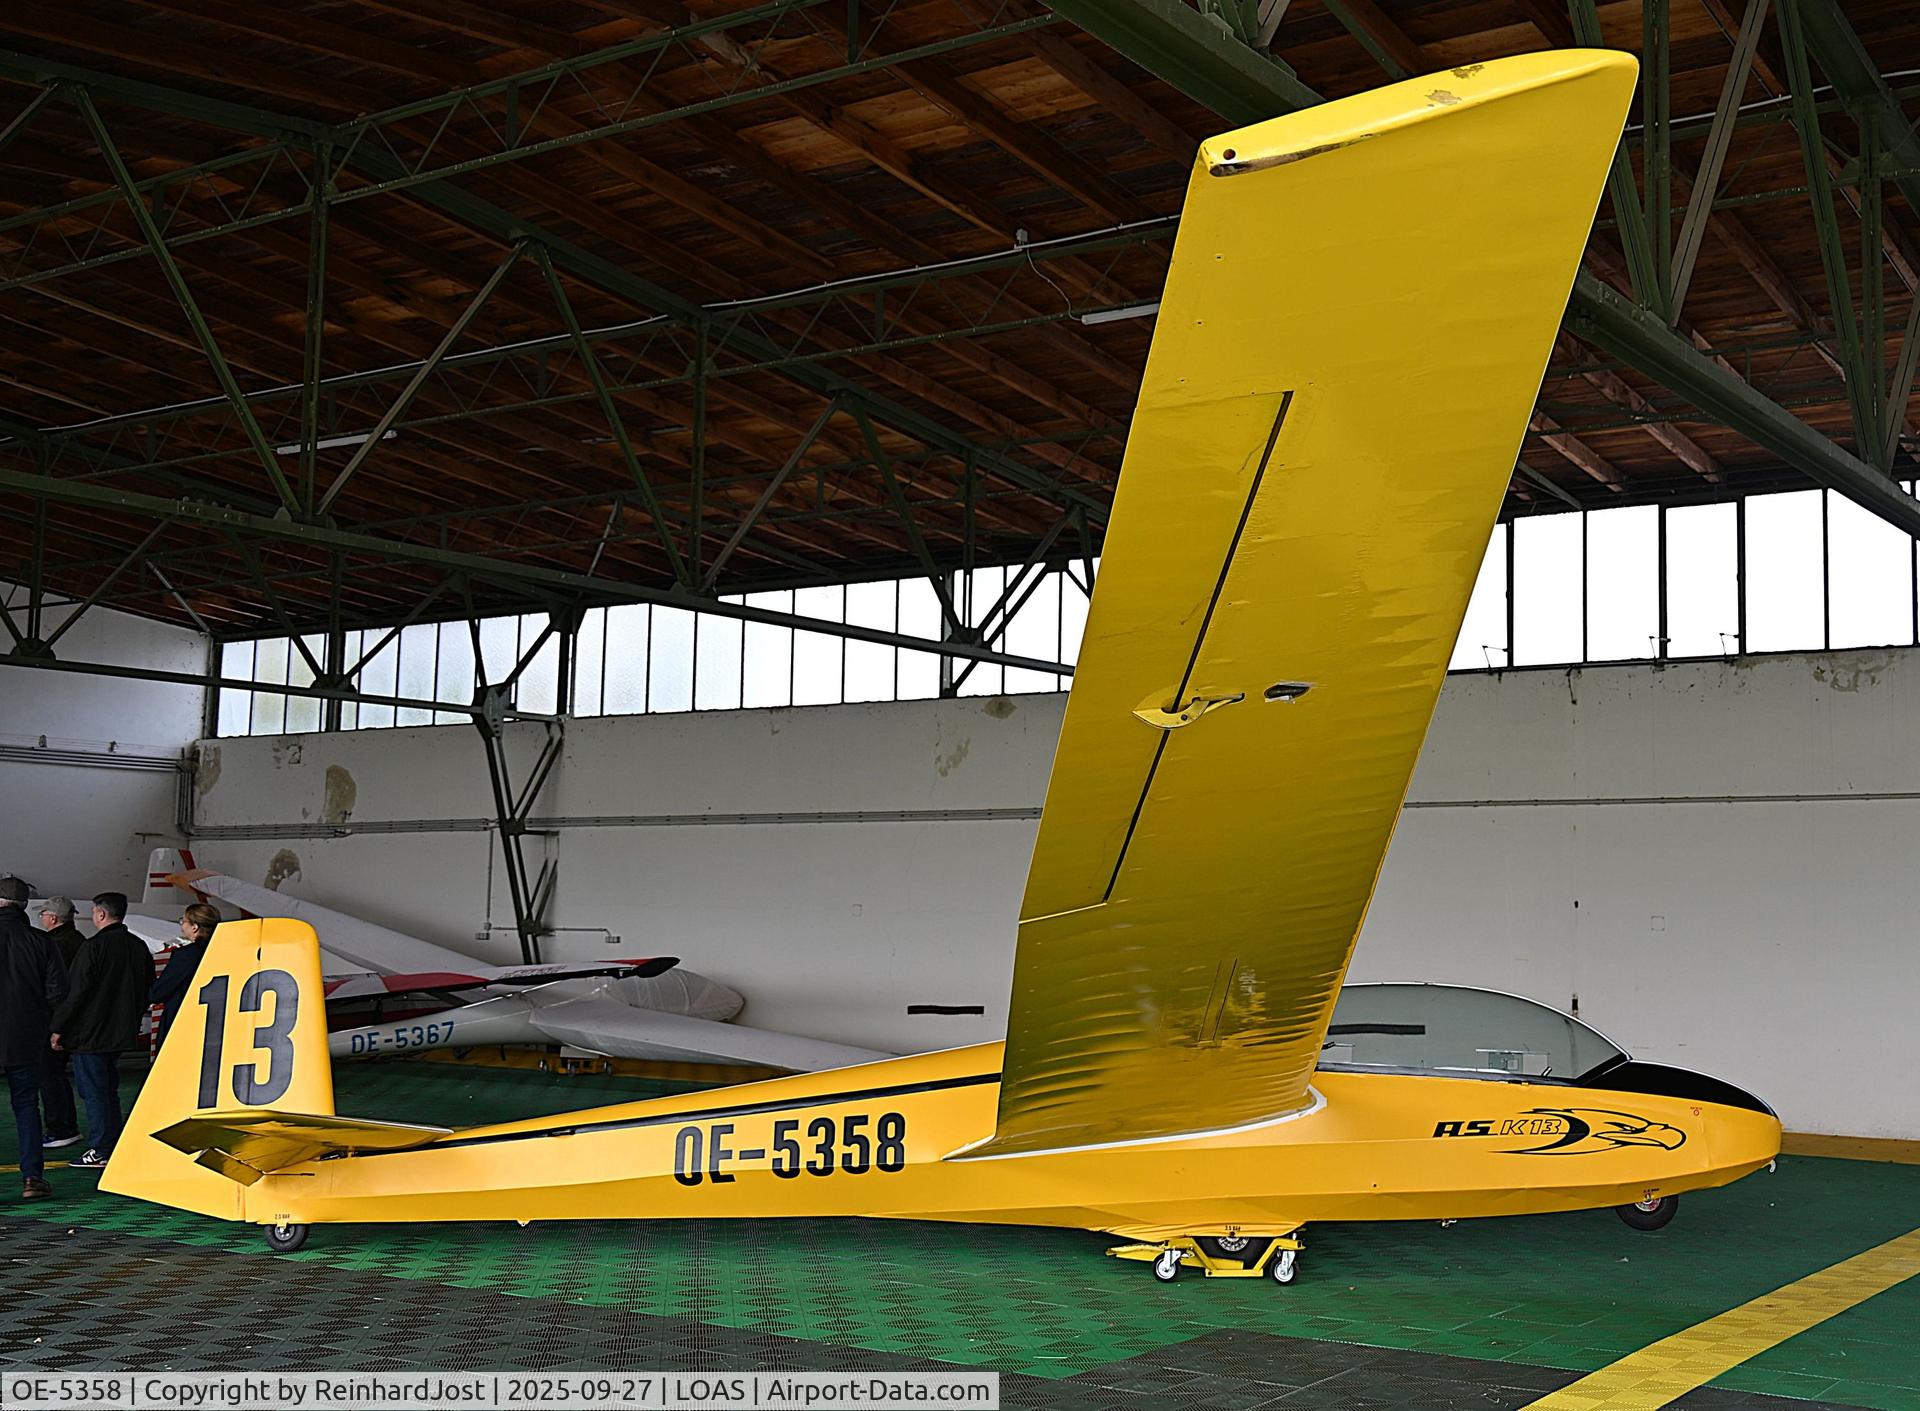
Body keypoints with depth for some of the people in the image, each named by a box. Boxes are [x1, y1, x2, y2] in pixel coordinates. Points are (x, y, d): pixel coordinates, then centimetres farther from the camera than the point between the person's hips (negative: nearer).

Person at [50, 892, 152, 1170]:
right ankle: (115, 1147, 19)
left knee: (94, 1092, -2)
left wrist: (58, 1028, -8)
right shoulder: (139, 947, 8)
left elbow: (76, 992, -16)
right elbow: (147, 990, 15)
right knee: (109, 1090, 17)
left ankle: (100, 1152, -2)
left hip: (90, 1033, -8)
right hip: (122, 1033, 8)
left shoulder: (93, 947, -16)